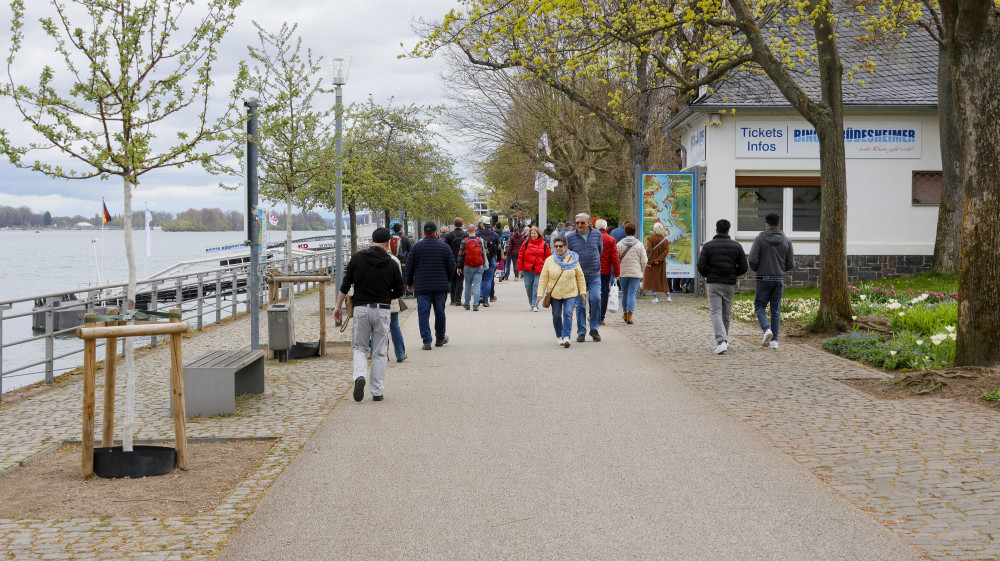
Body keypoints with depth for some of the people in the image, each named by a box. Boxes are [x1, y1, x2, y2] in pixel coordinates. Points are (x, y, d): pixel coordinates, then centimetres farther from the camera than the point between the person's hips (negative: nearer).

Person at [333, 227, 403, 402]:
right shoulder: (391, 264, -1)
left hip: (361, 309, 1)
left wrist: (338, 306, 7)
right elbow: (399, 292, 5)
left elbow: (345, 285, 0)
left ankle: (359, 375, -13)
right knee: (379, 352, 8)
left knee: (360, 347, 14)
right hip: (382, 310, -1)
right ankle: (377, 391, 8)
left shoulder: (357, 258, 1)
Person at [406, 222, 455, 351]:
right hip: (441, 287, 1)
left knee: (423, 313, 0)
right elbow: (451, 267, 3)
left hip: (422, 287, -1)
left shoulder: (416, 247, 0)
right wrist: (447, 282, 20)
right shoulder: (444, 247, 1)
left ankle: (426, 341, -7)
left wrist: (409, 283, 17)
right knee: (440, 312, 13)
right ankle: (440, 338, 25)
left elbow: (409, 267, 3)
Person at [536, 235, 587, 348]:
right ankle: (559, 336, 28)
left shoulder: (573, 259, 0)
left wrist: (583, 291, 3)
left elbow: (580, 276, 7)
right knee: (556, 315, 10)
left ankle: (566, 337, -19)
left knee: (568, 313, -15)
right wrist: (540, 294, -4)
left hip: (570, 293, -2)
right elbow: (543, 278, 2)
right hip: (555, 293, 2)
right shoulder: (549, 260, 1)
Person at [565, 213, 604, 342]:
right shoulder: (570, 238, 0)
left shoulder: (597, 234, 4)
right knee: (580, 304, 0)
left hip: (594, 275, 0)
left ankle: (594, 329, 1)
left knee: (596, 299, -15)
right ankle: (581, 332, 10)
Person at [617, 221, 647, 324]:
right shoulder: (639, 244, -2)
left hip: (623, 272, 1)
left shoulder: (620, 244, -1)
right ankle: (629, 316, -12)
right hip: (635, 273, -1)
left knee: (625, 293, 15)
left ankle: (625, 314, 28)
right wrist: (641, 270, 15)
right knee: (632, 294, -2)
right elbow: (644, 261, -1)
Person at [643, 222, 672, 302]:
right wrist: (658, 260, -9)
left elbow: (648, 251, -17)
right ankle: (668, 295, 19)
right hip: (661, 264, 3)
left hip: (651, 262, -3)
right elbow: (665, 251, -8)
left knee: (652, 278, 4)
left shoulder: (650, 238, -11)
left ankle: (655, 297, -1)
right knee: (662, 278, 16)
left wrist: (649, 261, -15)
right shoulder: (665, 240, -1)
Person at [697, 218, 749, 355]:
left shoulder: (708, 245, -4)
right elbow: (743, 268, 0)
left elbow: (701, 266, -10)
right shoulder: (736, 246, 2)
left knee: (716, 313, -4)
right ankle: (724, 340, 25)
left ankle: (721, 342, -20)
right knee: (726, 313, 15)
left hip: (713, 284, -2)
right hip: (730, 284, 2)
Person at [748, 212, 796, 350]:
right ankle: (774, 340, 7)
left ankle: (767, 329, -16)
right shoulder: (786, 240, 3)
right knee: (776, 309, 9)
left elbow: (752, 260, -12)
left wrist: (756, 270, 9)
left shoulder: (760, 239, -7)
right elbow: (791, 264, 2)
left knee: (760, 306, 9)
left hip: (764, 279, -3)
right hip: (779, 279, 3)